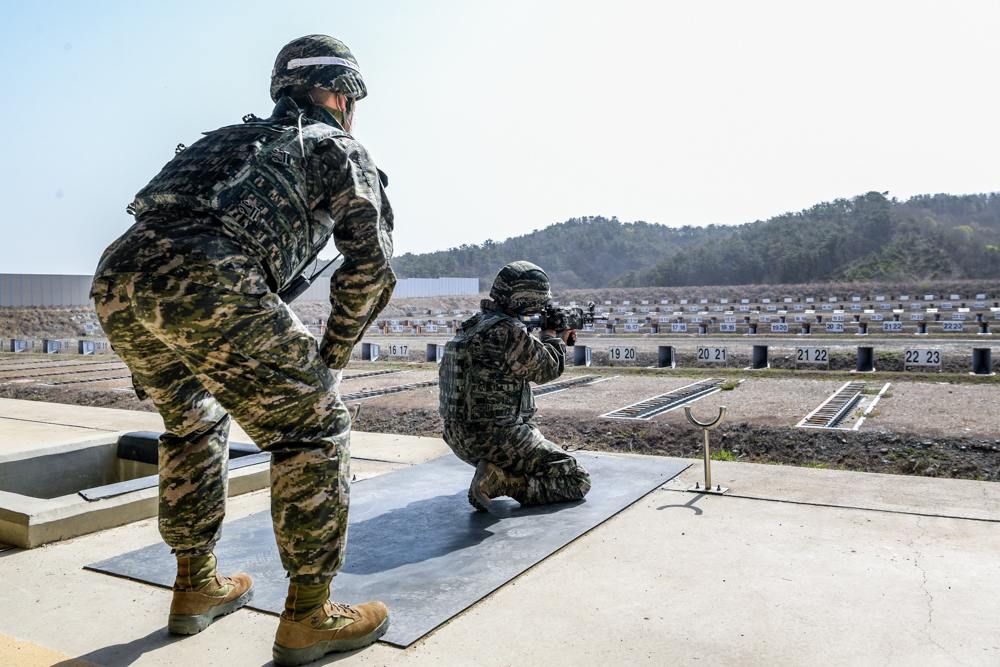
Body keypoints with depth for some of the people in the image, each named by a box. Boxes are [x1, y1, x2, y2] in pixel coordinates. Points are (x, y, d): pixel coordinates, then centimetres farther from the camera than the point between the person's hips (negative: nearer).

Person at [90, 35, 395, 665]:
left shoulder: (235, 138, 35)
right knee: (316, 428, 4)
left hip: (116, 280, 8)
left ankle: (197, 587, 35)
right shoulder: (340, 147, 17)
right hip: (203, 284, -8)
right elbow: (371, 263, 6)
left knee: (194, 423, 27)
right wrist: (333, 352, 17)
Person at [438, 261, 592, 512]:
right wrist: (552, 335, 9)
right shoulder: (509, 331, -21)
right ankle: (500, 481, -12)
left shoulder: (473, 325, 9)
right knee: (577, 481, -2)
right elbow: (547, 370, -8)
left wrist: (560, 341, 17)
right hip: (495, 439, -10)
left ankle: (497, 471, 16)